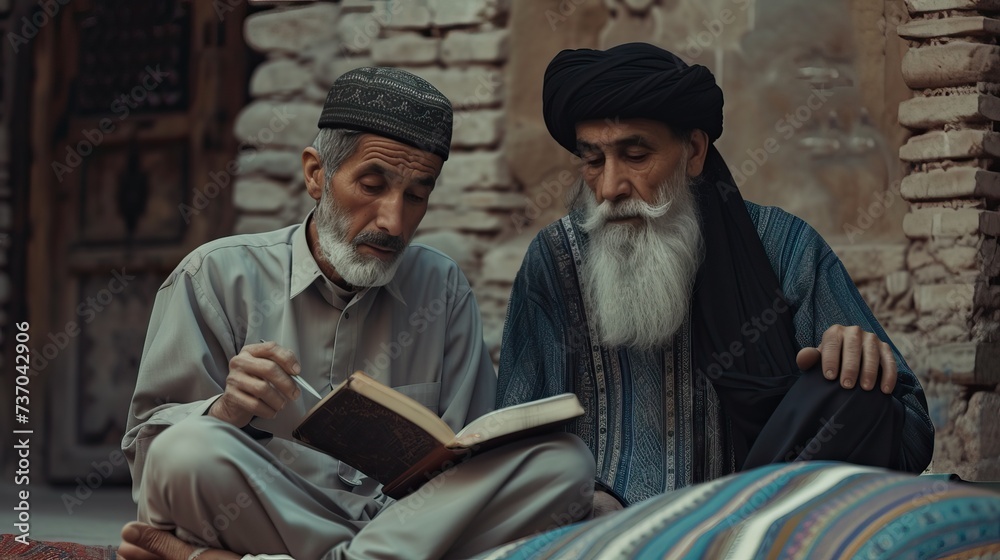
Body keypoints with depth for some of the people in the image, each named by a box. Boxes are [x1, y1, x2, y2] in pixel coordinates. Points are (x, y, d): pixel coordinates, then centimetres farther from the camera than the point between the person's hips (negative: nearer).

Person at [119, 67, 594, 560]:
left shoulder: (442, 288, 15)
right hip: (252, 516, -3)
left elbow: (469, 457, 11)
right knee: (189, 452, -33)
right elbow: (148, 443, 2)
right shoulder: (219, 275, 6)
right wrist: (226, 412, -20)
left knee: (561, 460, -22)